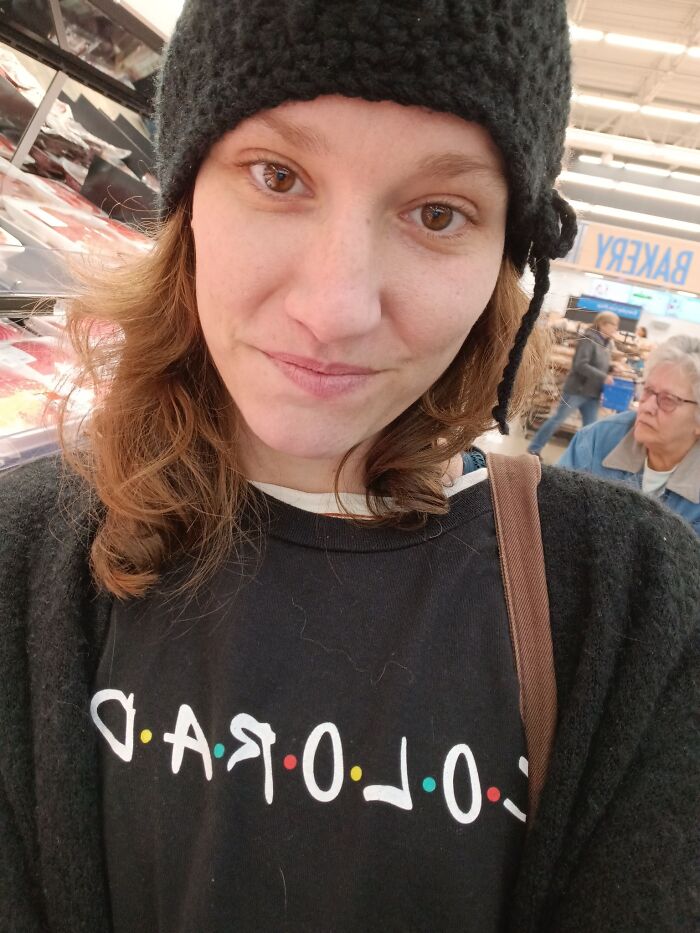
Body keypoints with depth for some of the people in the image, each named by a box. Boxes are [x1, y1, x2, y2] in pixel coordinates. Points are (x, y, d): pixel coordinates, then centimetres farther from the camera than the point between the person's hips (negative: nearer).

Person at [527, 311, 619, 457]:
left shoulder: (608, 344, 10)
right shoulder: (588, 340, -14)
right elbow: (580, 365, -23)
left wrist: (613, 369, 0)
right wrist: (603, 377, -23)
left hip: (593, 394, 7)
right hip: (577, 390, -7)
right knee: (557, 419, 1)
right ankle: (534, 448, 13)